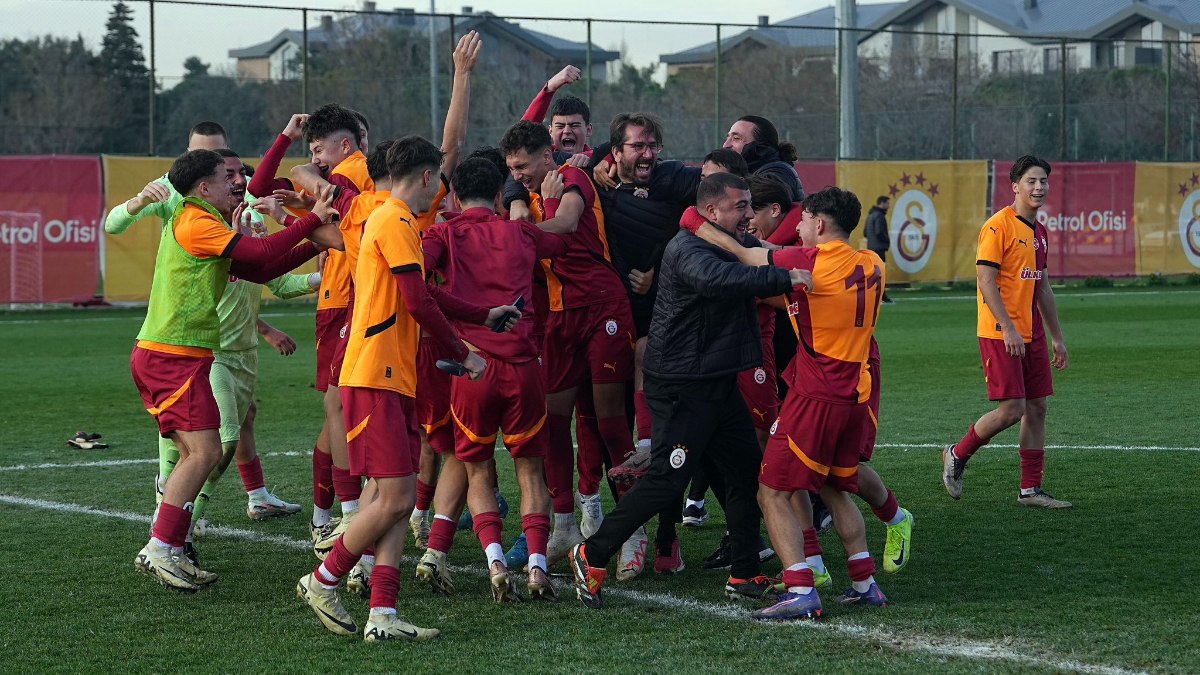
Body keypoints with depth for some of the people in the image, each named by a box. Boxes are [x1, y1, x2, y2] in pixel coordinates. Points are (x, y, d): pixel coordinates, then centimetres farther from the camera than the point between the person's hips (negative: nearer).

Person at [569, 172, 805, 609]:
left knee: (746, 473, 10)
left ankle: (745, 576, 19)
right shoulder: (688, 250, -19)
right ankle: (593, 554, 5)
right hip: (683, 387, -10)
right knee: (667, 480, -8)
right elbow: (718, 278, -39)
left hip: (720, 384, 10)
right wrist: (785, 279, -43)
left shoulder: (737, 244, 12)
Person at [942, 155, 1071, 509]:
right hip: (1000, 333, -8)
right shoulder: (999, 226, -11)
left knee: (1037, 407, 5)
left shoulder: (1038, 231, 15)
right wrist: (1008, 328, -22)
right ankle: (956, 456, 12)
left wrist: (1057, 337, 21)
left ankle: (1031, 489, 10)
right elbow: (986, 281, -17)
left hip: (1032, 334, 8)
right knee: (1011, 409, -10)